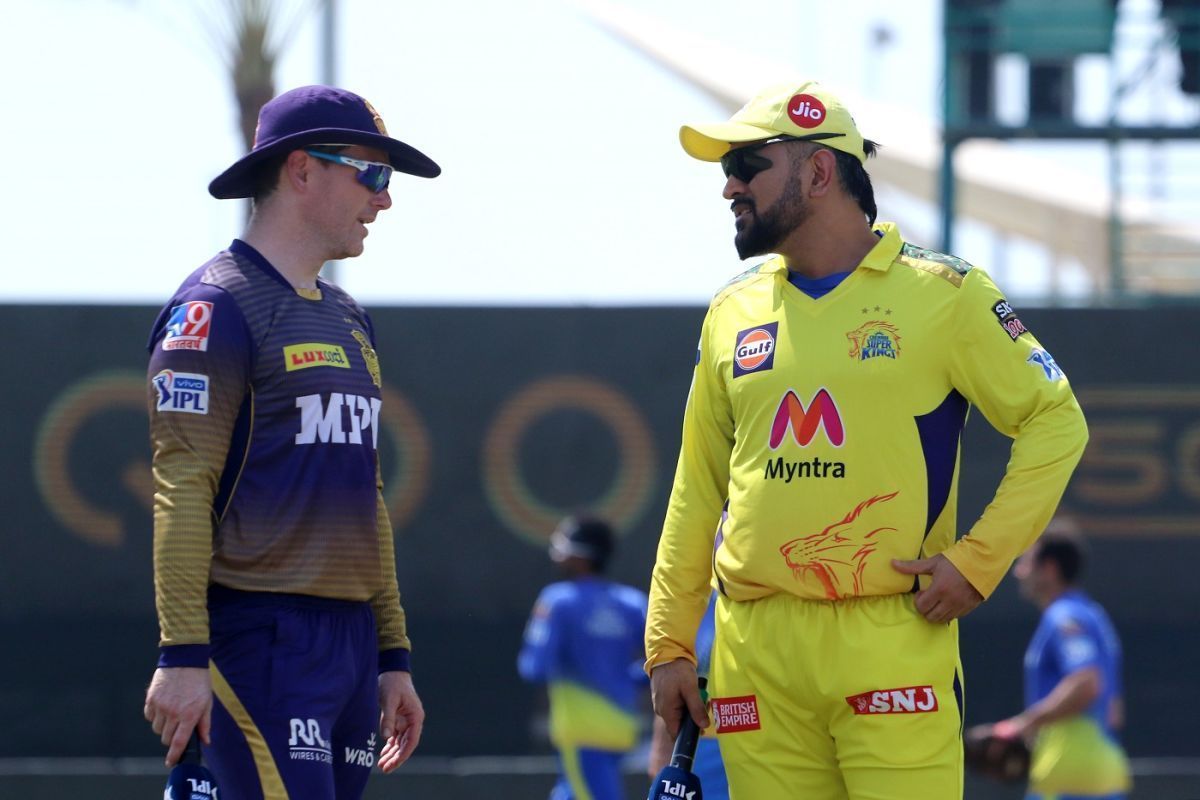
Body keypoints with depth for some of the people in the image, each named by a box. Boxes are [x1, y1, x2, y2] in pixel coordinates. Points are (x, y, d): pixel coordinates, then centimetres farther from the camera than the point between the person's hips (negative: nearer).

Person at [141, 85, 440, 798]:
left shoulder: (348, 318, 21)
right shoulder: (220, 305, -7)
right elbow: (181, 490, -13)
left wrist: (394, 658, 20)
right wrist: (183, 656, -20)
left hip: (352, 639, 9)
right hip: (260, 638, -8)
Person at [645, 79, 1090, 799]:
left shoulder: (941, 294, 1)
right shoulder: (732, 314, 15)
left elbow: (1055, 422, 2)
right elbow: (698, 491, 19)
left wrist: (977, 562, -7)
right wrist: (668, 644, 13)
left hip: (893, 648, -4)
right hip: (755, 653, 4)